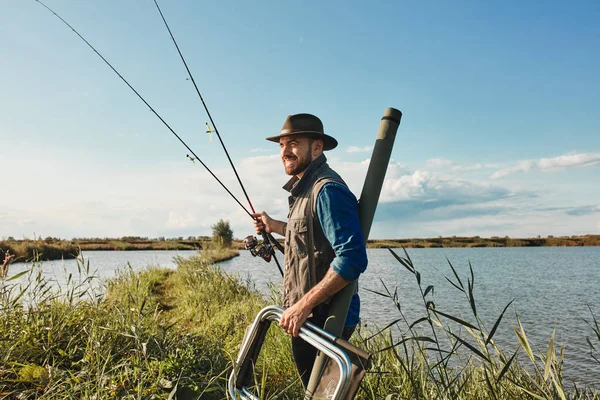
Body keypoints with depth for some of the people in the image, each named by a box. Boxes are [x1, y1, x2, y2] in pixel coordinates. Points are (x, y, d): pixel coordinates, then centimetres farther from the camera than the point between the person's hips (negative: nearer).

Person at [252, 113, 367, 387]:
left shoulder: (327, 190, -21)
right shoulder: (304, 189, 11)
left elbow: (352, 258, -29)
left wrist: (303, 305, -27)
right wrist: (275, 226, 22)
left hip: (324, 319, -10)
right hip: (309, 317, 10)